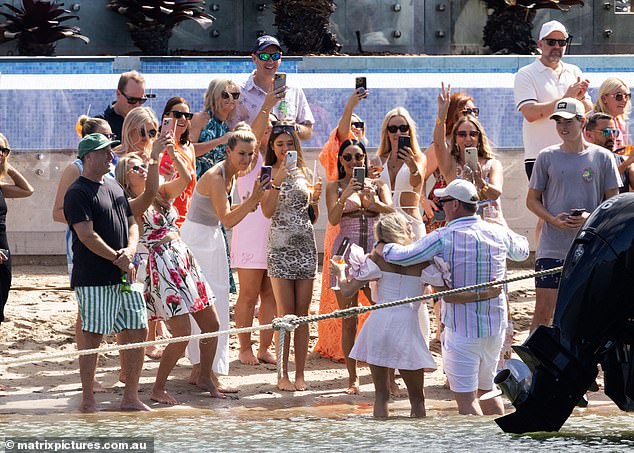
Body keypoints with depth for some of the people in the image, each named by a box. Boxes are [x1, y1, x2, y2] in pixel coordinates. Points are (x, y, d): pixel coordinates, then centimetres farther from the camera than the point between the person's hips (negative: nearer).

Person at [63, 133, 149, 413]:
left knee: (138, 331, 7)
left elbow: (131, 223, 17)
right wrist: (117, 259, -14)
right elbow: (87, 235, -16)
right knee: (93, 337, -4)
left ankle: (131, 398, 15)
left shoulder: (114, 187, 17)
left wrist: (129, 251, -3)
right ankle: (87, 402, 3)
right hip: (94, 279, -8)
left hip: (123, 276, 8)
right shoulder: (78, 193, -9)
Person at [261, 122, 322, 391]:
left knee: (302, 312, 3)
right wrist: (278, 180, -21)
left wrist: (314, 200, -2)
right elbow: (267, 211, -14)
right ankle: (283, 375, -2)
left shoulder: (303, 174, 13)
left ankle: (300, 374, 6)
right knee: (285, 312, -6)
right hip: (280, 246, -4)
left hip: (305, 245, 4)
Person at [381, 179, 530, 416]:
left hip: (461, 328, -6)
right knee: (486, 390, 22)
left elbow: (402, 256, -17)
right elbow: (521, 250, 23)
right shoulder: (498, 233, 2)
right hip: (496, 325, 6)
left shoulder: (444, 238, -14)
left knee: (466, 398, -5)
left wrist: (381, 247, 4)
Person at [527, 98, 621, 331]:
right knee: (543, 311, -4)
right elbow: (532, 200, 8)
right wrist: (553, 220, -11)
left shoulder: (602, 157, 2)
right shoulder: (547, 157, 4)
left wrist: (591, 217, -14)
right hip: (552, 248, 0)